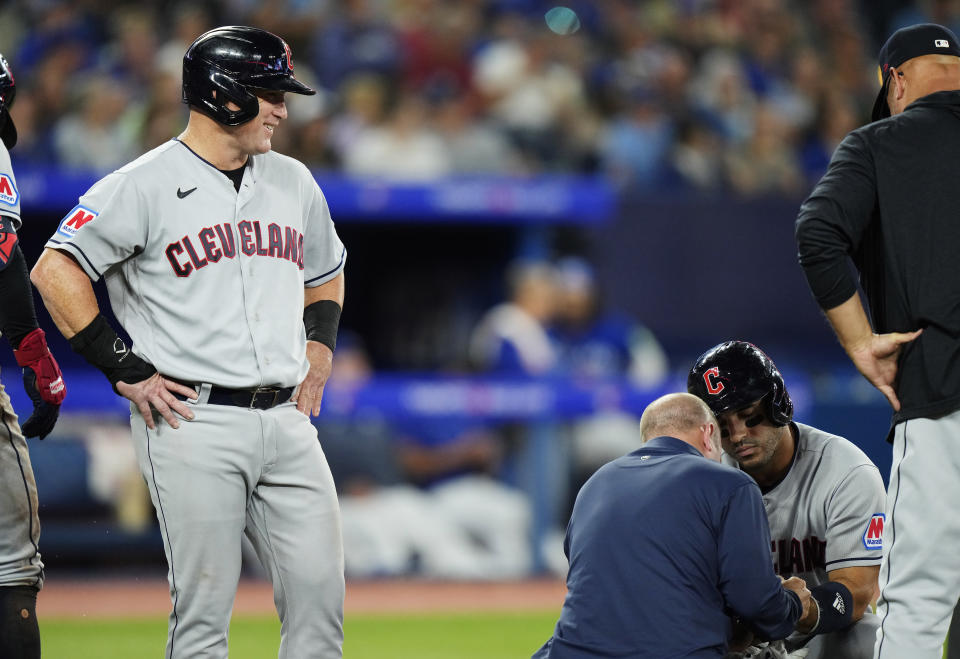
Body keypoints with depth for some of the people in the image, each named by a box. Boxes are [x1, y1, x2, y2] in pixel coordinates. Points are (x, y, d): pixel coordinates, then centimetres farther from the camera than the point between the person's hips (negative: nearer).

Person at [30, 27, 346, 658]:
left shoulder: (293, 181, 15)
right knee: (204, 606, -5)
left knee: (320, 594, -1)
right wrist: (125, 369, -9)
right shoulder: (144, 185, -5)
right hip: (192, 423, -6)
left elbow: (327, 272, 32)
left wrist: (320, 348, 16)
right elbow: (56, 270, -7)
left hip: (286, 418, 6)